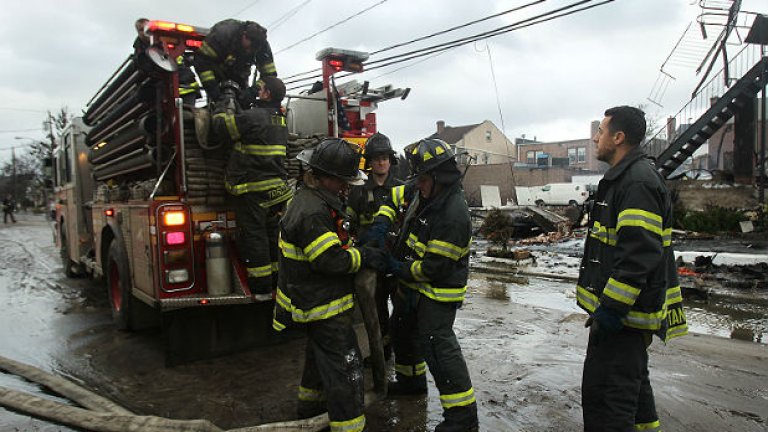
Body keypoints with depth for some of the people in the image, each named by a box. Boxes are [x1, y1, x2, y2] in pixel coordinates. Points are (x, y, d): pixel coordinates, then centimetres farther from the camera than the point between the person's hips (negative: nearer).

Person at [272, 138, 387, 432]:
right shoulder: (312, 212, -28)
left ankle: (310, 402, 48)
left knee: (320, 351, 29)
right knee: (344, 365, -5)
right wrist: (363, 256, -15)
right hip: (323, 306, -11)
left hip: (316, 299, 11)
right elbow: (331, 259, -28)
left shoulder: (313, 198, 7)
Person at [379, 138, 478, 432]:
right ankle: (411, 381, 47)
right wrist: (381, 221, -4)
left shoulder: (453, 215, -29)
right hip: (412, 284, 10)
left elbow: (436, 267, -28)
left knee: (436, 346, -11)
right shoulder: (424, 193, -2)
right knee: (402, 330, 24)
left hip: (438, 290, -10)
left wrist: (400, 269, -16)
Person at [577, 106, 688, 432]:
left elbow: (640, 254, -28)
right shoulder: (623, 178, 16)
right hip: (620, 307, 11)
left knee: (603, 395, -7)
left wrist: (612, 306, -25)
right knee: (632, 382, 25)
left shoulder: (638, 183, -19)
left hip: (622, 313, -11)